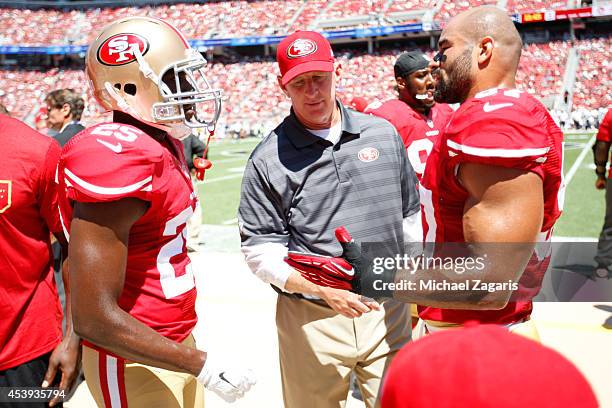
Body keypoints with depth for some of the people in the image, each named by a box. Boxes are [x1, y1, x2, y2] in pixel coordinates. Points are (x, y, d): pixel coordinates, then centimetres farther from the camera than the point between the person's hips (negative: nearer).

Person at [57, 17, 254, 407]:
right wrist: (203, 365, -20)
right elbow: (96, 318, -26)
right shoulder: (116, 159, -25)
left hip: (177, 342, 8)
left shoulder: (165, 145, 4)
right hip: (135, 363, -8)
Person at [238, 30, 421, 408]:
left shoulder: (384, 133, 5)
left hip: (388, 309, 3)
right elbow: (260, 249, -7)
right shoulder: (268, 158, -6)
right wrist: (324, 289, -20)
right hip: (311, 317, -2)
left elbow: (410, 213, 14)